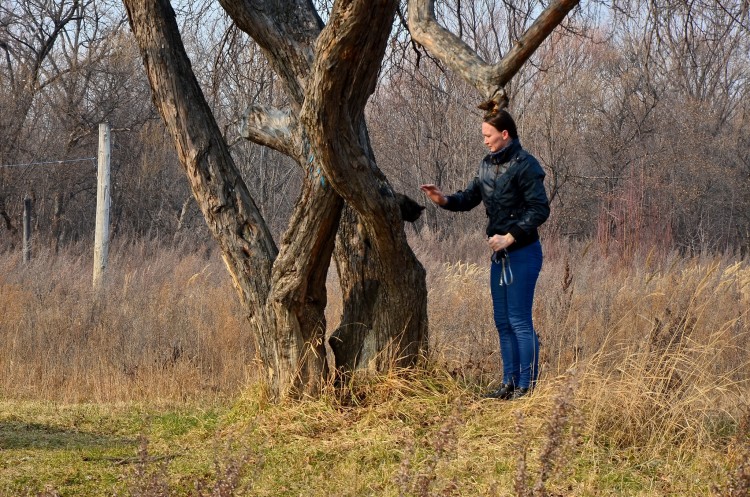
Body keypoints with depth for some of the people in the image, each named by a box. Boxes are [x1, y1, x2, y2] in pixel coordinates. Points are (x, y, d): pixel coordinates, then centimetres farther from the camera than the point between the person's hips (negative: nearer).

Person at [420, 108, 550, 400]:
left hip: (522, 253, -9)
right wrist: (444, 200, -4)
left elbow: (540, 209, -17)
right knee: (503, 321, 12)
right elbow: (470, 198, 15)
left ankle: (527, 386, -3)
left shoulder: (525, 165, -13)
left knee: (519, 320, -8)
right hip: (499, 254, 9)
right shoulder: (488, 165, 11)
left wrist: (510, 237, -22)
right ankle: (510, 384, 19)